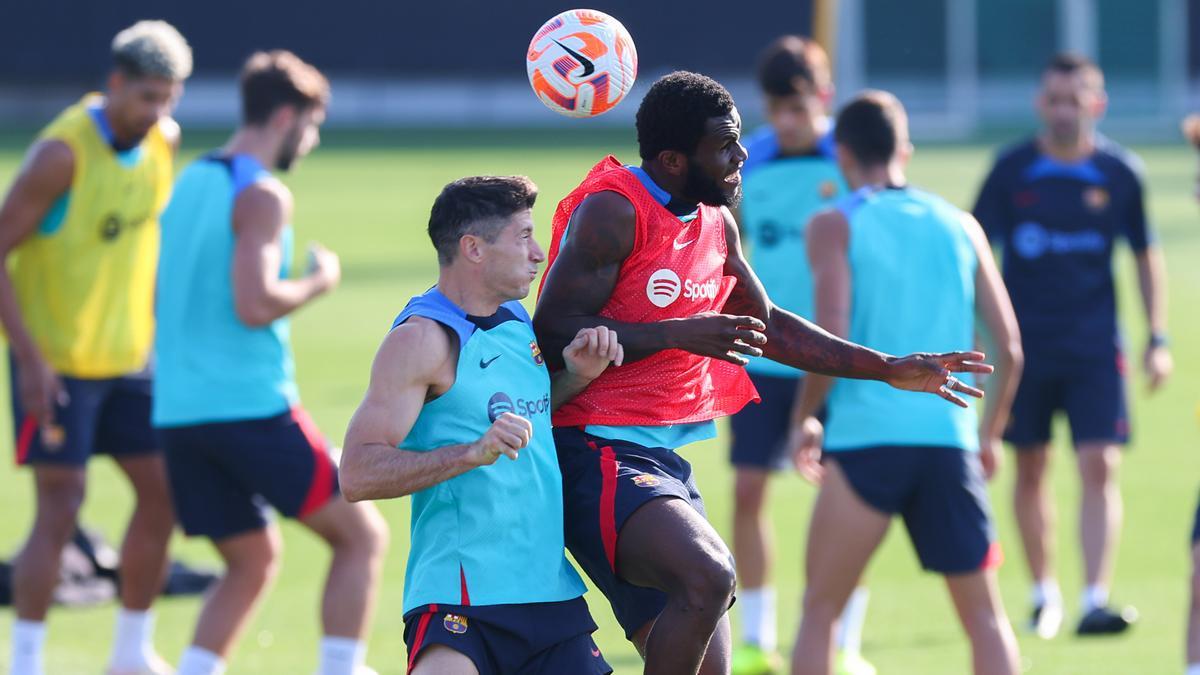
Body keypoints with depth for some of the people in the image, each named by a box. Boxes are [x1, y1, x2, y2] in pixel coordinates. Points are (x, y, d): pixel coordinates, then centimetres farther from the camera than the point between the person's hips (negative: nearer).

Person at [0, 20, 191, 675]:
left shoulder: (164, 140, 1)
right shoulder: (63, 151, -20)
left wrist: (158, 326, 14)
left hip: (128, 353, 7)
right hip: (56, 361, -7)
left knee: (163, 494, 5)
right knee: (60, 508, -10)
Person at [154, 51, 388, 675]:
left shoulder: (188, 184, 16)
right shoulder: (262, 195, -11)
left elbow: (160, 300, 22)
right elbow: (255, 304, -21)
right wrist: (317, 283, -5)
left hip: (179, 410, 8)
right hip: (251, 406, -8)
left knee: (252, 563, 18)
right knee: (362, 535, 3)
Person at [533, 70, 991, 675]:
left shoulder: (716, 224, 15)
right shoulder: (612, 211, -12)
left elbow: (768, 326, 28)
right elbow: (552, 330, -20)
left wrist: (890, 370, 25)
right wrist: (678, 334, -24)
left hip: (666, 461, 9)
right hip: (596, 455, -9)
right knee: (709, 576, -33)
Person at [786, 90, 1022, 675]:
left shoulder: (835, 226, 2)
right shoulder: (959, 226, 12)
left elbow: (831, 341, -10)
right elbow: (1008, 347, 9)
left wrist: (804, 418, 5)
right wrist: (991, 434, 22)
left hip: (864, 437, -3)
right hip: (950, 440, 3)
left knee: (819, 611, 9)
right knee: (984, 615, 10)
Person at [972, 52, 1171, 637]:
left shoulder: (1119, 172, 0)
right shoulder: (1012, 169, -2)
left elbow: (1146, 256, 10)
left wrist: (1157, 340, 6)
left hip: (1095, 347, -1)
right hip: (1025, 342, 1)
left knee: (1099, 467, -12)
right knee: (1030, 471, 8)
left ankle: (1095, 601, -17)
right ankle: (1043, 593, 24)